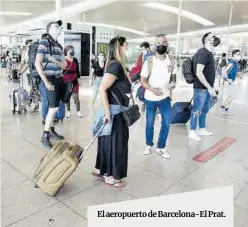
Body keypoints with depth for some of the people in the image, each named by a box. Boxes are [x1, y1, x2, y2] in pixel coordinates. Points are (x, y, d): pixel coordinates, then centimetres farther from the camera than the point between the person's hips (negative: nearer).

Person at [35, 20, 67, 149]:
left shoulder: (59, 45, 16)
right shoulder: (44, 42, -8)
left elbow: (65, 65, 14)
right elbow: (37, 63, -16)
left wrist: (56, 61, -8)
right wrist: (46, 82, -19)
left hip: (59, 79, 8)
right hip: (50, 80, -8)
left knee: (53, 107, 13)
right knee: (54, 107, -10)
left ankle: (51, 130, 26)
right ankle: (45, 136, 2)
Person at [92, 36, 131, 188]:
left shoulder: (118, 65, 11)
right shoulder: (116, 65, -18)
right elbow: (102, 89, -23)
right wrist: (107, 112, -22)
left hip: (119, 110, 9)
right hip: (115, 111, -9)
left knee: (109, 140, 17)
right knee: (115, 142, 2)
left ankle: (101, 170, 32)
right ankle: (111, 176, 19)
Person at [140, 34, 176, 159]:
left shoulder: (171, 61, 0)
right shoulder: (149, 61, -10)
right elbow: (143, 81, -9)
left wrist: (172, 83, -11)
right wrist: (152, 89, -28)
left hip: (165, 97, 3)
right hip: (150, 98, -2)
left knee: (166, 123, 3)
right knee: (150, 123, 10)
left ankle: (161, 147, 21)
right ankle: (149, 145, 32)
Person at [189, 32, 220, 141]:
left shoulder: (209, 53, 14)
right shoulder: (203, 53, -17)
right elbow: (199, 73, -24)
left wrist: (210, 87, 21)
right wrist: (209, 87, -22)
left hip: (207, 87, 10)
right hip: (201, 88, -10)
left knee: (205, 109, 17)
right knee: (197, 110, 0)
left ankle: (202, 129, 31)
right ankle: (192, 132, 11)